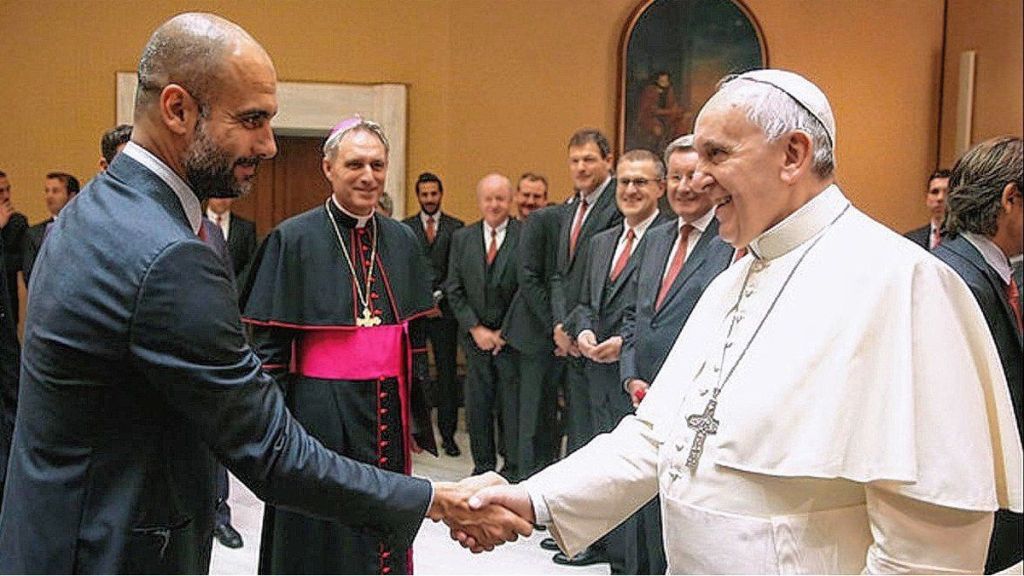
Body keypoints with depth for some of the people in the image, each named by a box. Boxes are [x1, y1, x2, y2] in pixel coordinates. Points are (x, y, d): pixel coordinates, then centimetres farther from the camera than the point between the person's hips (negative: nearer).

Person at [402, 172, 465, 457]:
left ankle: (448, 433, 9)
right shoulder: (405, 228, 8)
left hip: (444, 308, 0)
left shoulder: (456, 228, 7)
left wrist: (438, 297, -7)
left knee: (447, 372, 2)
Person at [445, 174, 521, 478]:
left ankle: (514, 469, 13)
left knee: (513, 405, 1)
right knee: (477, 405, 8)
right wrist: (475, 329, -3)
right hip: (475, 336, 3)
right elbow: (454, 289, 6)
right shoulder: (461, 237, 8)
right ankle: (483, 466, 22)